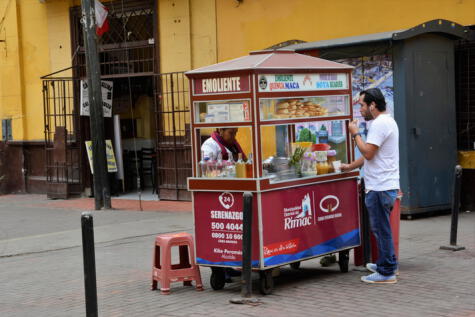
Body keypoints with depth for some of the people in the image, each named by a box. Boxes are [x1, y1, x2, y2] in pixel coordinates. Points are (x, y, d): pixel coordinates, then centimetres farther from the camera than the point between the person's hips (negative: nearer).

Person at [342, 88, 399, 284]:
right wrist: (349, 167, 29)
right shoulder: (387, 121, 19)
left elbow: (368, 152, -21)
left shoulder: (379, 124, -16)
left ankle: (386, 272, 2)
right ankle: (388, 264, 31)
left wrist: (355, 134, -9)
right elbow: (371, 154, 25)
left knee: (381, 228, -4)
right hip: (386, 185, 11)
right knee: (382, 228, 20)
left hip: (380, 187, -11)